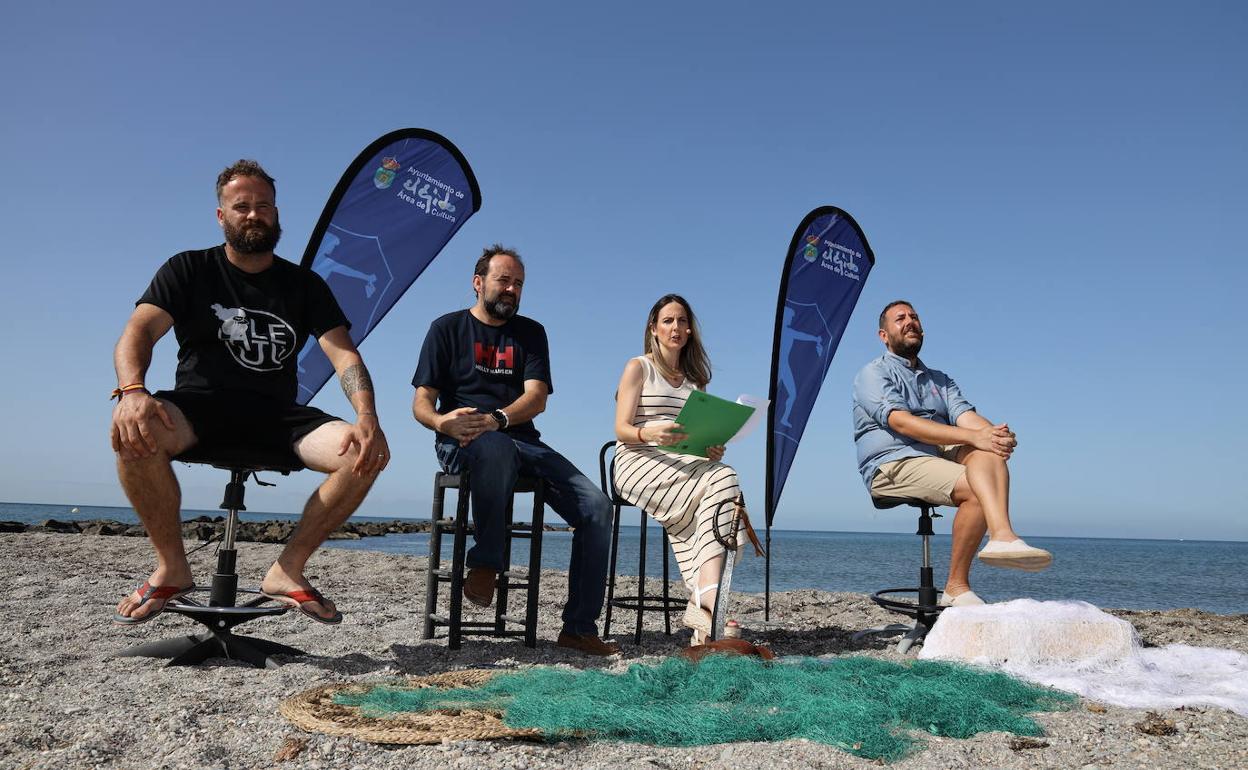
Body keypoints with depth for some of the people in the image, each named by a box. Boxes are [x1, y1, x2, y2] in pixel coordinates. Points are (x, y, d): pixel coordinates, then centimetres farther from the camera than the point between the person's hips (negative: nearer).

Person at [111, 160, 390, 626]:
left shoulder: (305, 285, 12)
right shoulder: (190, 270, 8)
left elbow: (344, 354, -1)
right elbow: (138, 333, -7)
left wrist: (367, 418, -21)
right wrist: (132, 391, -31)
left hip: (277, 417, 2)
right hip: (200, 409, -1)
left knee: (364, 453, -24)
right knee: (135, 432, -35)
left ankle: (287, 571, -9)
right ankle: (172, 568, -13)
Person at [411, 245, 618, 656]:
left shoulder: (531, 333, 15)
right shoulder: (447, 328, 8)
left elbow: (537, 398, -1)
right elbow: (421, 402, 0)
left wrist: (496, 419, -22)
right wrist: (442, 421, -25)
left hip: (521, 441, 4)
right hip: (462, 443, -4)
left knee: (595, 505, -16)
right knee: (496, 449, -42)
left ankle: (579, 628, -11)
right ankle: (486, 562, -24)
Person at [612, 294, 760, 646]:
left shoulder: (695, 378, 23)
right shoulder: (638, 367, 7)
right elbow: (622, 430, -3)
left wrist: (713, 448, -6)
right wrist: (650, 433, -25)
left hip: (685, 465, 5)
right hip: (641, 462, -5)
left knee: (724, 474, -32)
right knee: (722, 480, -31)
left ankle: (703, 600, -41)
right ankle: (708, 597, -39)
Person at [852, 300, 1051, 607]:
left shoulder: (940, 380, 27)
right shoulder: (873, 374, 5)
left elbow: (967, 416, 6)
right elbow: (901, 422, -15)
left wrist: (996, 433, -20)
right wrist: (973, 436, -25)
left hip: (941, 456, 5)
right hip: (893, 464, -5)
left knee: (988, 450, -27)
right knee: (978, 489, -28)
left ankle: (1002, 537, -44)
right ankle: (957, 587, -25)